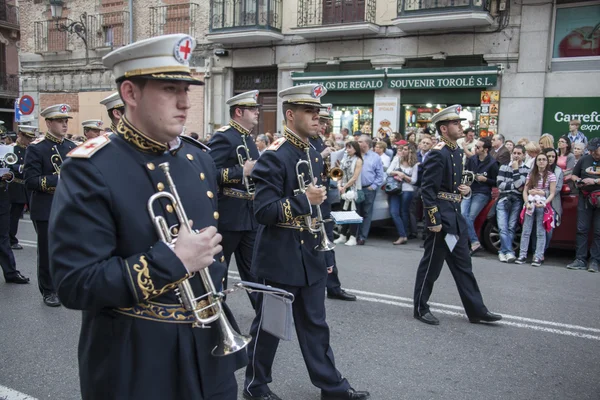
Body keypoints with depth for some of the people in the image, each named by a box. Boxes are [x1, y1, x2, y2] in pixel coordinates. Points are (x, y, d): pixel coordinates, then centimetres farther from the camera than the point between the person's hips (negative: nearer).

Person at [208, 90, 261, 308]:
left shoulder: (248, 139, 14)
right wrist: (242, 172, -24)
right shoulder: (223, 136, -14)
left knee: (252, 266, 15)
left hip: (249, 215, 8)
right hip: (227, 214, -8)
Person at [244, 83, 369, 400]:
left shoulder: (313, 154, 9)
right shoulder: (274, 157, -17)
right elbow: (263, 210, -22)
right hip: (280, 259, -7)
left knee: (315, 324, 18)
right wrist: (304, 199, -24)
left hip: (310, 256, 8)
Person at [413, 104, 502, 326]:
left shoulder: (457, 152, 11)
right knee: (431, 265, 3)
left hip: (456, 216, 9)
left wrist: (466, 190, 3)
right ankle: (421, 308, 17)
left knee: (463, 264, 13)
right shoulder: (438, 154, -16)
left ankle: (476, 310, 22)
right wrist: (434, 220, -22)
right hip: (441, 216, -9)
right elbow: (427, 189, -20)